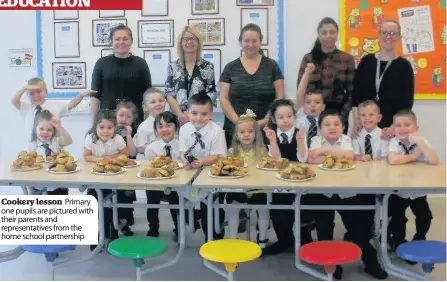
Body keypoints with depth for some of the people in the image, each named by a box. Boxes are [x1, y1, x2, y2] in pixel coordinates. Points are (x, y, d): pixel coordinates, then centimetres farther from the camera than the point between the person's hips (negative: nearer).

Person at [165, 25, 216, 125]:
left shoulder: (208, 67, 5)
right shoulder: (173, 67, 8)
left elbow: (211, 95, 1)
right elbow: (169, 95, 3)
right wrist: (180, 115, -11)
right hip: (178, 119, 1)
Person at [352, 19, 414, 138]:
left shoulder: (404, 65, -1)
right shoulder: (366, 61, 4)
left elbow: (407, 102, -4)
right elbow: (356, 94, 3)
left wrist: (395, 127, -14)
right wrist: (357, 122, -5)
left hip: (393, 128, -1)